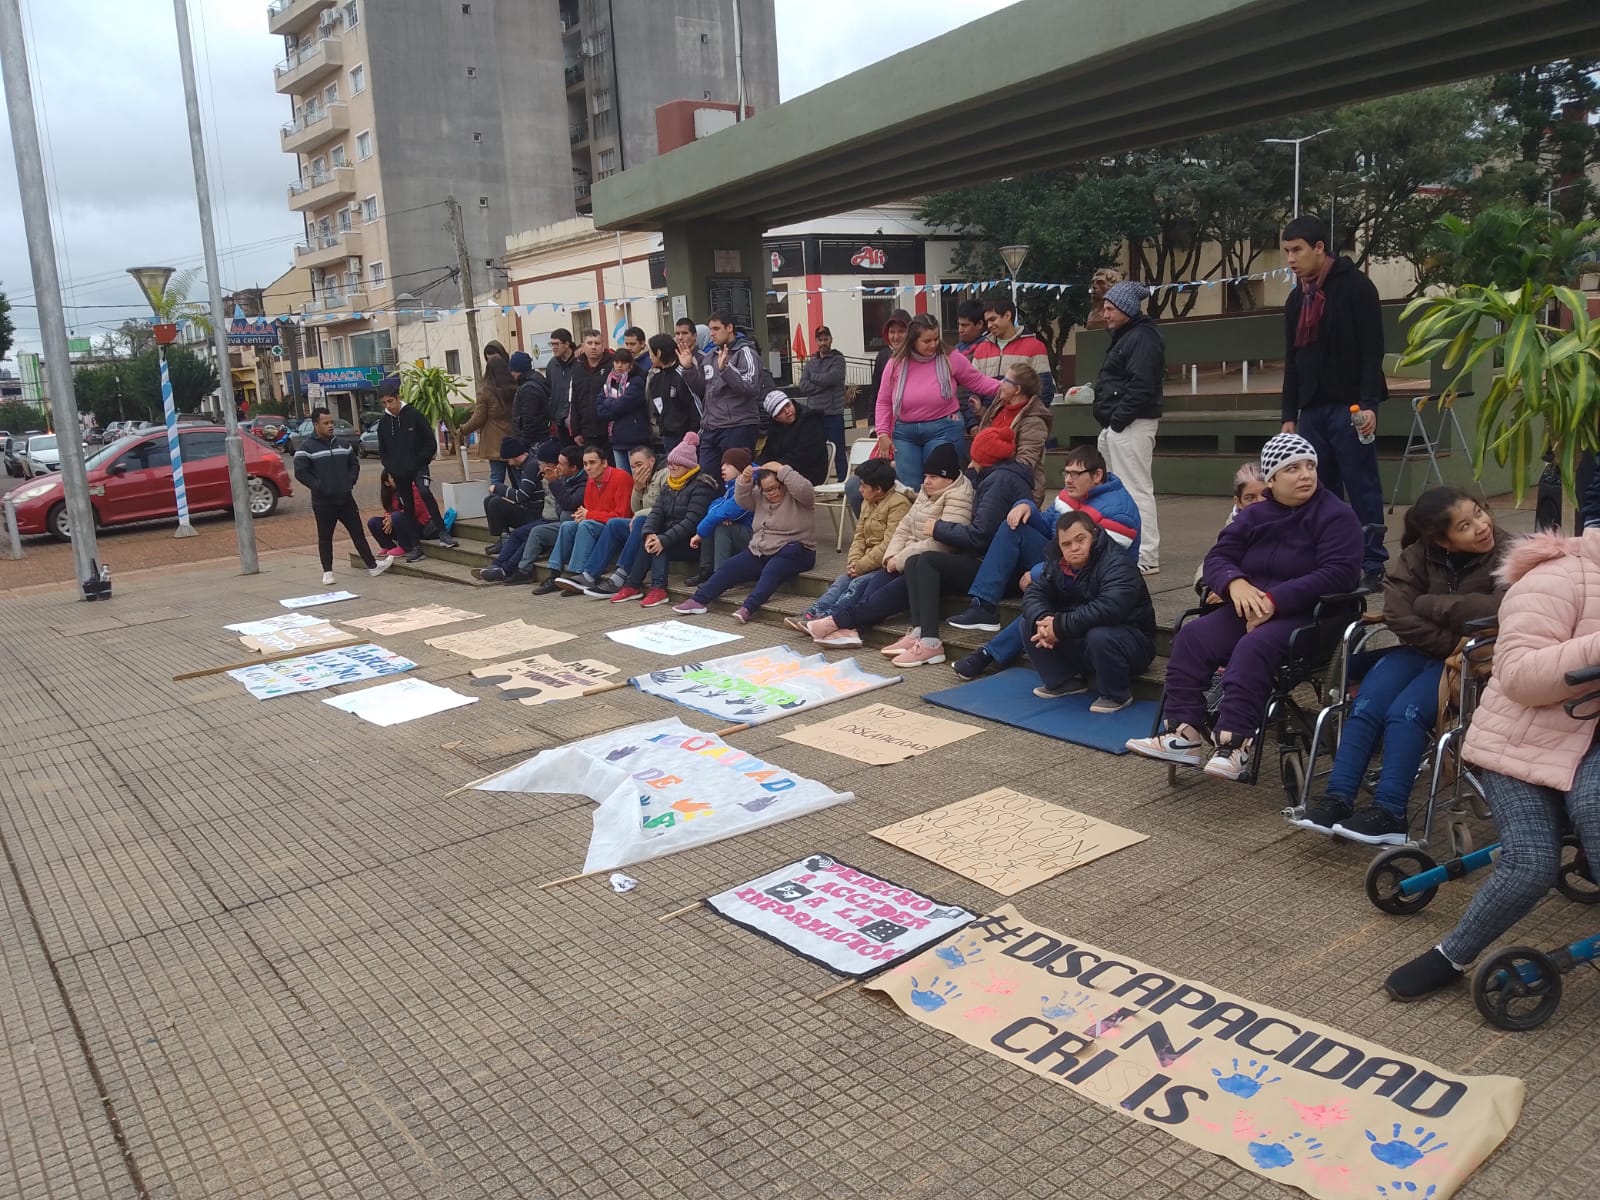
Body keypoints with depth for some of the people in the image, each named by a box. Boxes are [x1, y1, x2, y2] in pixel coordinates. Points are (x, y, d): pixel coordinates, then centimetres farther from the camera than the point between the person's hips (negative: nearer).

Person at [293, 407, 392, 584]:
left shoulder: (342, 444, 11)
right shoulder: (306, 448, -6)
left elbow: (354, 464, 19)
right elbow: (300, 472, -12)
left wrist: (350, 482, 5)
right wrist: (318, 487, -14)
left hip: (345, 498, 5)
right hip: (323, 502, -5)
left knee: (358, 533, 8)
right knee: (325, 538, 4)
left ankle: (372, 566, 14)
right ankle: (327, 572, 13)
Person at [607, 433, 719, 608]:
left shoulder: (701, 486, -11)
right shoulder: (668, 485, 14)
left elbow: (691, 521, -22)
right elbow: (657, 511, 1)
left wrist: (664, 539, -30)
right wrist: (649, 533, -21)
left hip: (693, 543, -6)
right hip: (670, 538, 7)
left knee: (658, 546, -29)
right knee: (650, 543, -23)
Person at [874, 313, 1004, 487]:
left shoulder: (952, 359, -2)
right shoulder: (896, 364, 2)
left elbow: (977, 381, 8)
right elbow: (884, 402, 7)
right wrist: (883, 433, -1)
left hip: (943, 430, -2)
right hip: (905, 433, 2)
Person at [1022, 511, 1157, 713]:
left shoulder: (1117, 565, -23)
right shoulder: (1058, 564, 2)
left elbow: (1108, 608, -39)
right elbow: (1034, 593, -2)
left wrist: (1060, 626, -35)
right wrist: (1042, 620, -25)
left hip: (1132, 642, -7)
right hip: (1079, 643, 7)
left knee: (1099, 636, -40)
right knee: (1029, 624, -5)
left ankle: (1116, 695, -14)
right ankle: (1063, 681, 7)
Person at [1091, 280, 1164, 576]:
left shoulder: (1142, 338, -13)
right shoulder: (1124, 337, 20)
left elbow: (1141, 388, -23)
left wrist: (1117, 419, -19)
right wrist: (1109, 423, 14)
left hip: (1130, 426, -11)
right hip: (1115, 426, 11)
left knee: (1137, 490, -9)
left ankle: (1147, 557, -6)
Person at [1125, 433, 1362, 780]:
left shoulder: (1336, 515, -3)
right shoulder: (1254, 515, 14)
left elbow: (1339, 573, -16)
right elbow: (1218, 557, 7)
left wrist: (1275, 599, -25)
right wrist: (1236, 583, -19)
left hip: (1307, 614, -6)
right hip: (1251, 608, 6)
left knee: (1254, 647, -35)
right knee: (1192, 636, -19)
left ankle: (1236, 743, -36)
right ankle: (1186, 733, -22)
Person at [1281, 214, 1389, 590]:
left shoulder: (1355, 287, -4)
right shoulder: (1297, 299, 16)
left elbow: (1372, 350, -10)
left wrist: (1369, 403, -19)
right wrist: (1290, 415, 14)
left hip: (1349, 408, -6)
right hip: (1312, 410, 6)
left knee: (1362, 489, -3)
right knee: (1322, 493, 6)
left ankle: (1373, 567, 2)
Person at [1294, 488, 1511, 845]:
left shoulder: (1508, 555, -8)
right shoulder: (1419, 554, 1)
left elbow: (1498, 610, -27)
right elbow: (1398, 613, -10)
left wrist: (1430, 604, -16)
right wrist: (1451, 642, -18)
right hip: (1423, 650, 4)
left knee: (1405, 712, -28)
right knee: (1364, 708, -21)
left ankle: (1389, 814, -28)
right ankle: (1337, 799, -22)